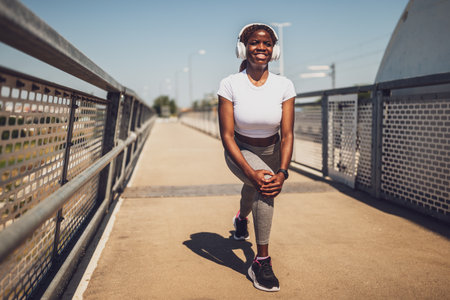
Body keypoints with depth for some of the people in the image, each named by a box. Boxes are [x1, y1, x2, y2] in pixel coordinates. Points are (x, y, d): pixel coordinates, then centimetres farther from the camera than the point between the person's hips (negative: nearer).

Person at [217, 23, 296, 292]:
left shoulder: (284, 86, -16)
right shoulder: (230, 85, -20)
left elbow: (287, 134, -17)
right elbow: (227, 135, -21)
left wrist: (282, 172, -32)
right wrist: (251, 172, -34)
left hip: (271, 153, 4)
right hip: (239, 152, -4)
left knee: (268, 184, 27)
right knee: (262, 186, -33)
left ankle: (241, 218, 67)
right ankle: (262, 262, -19)